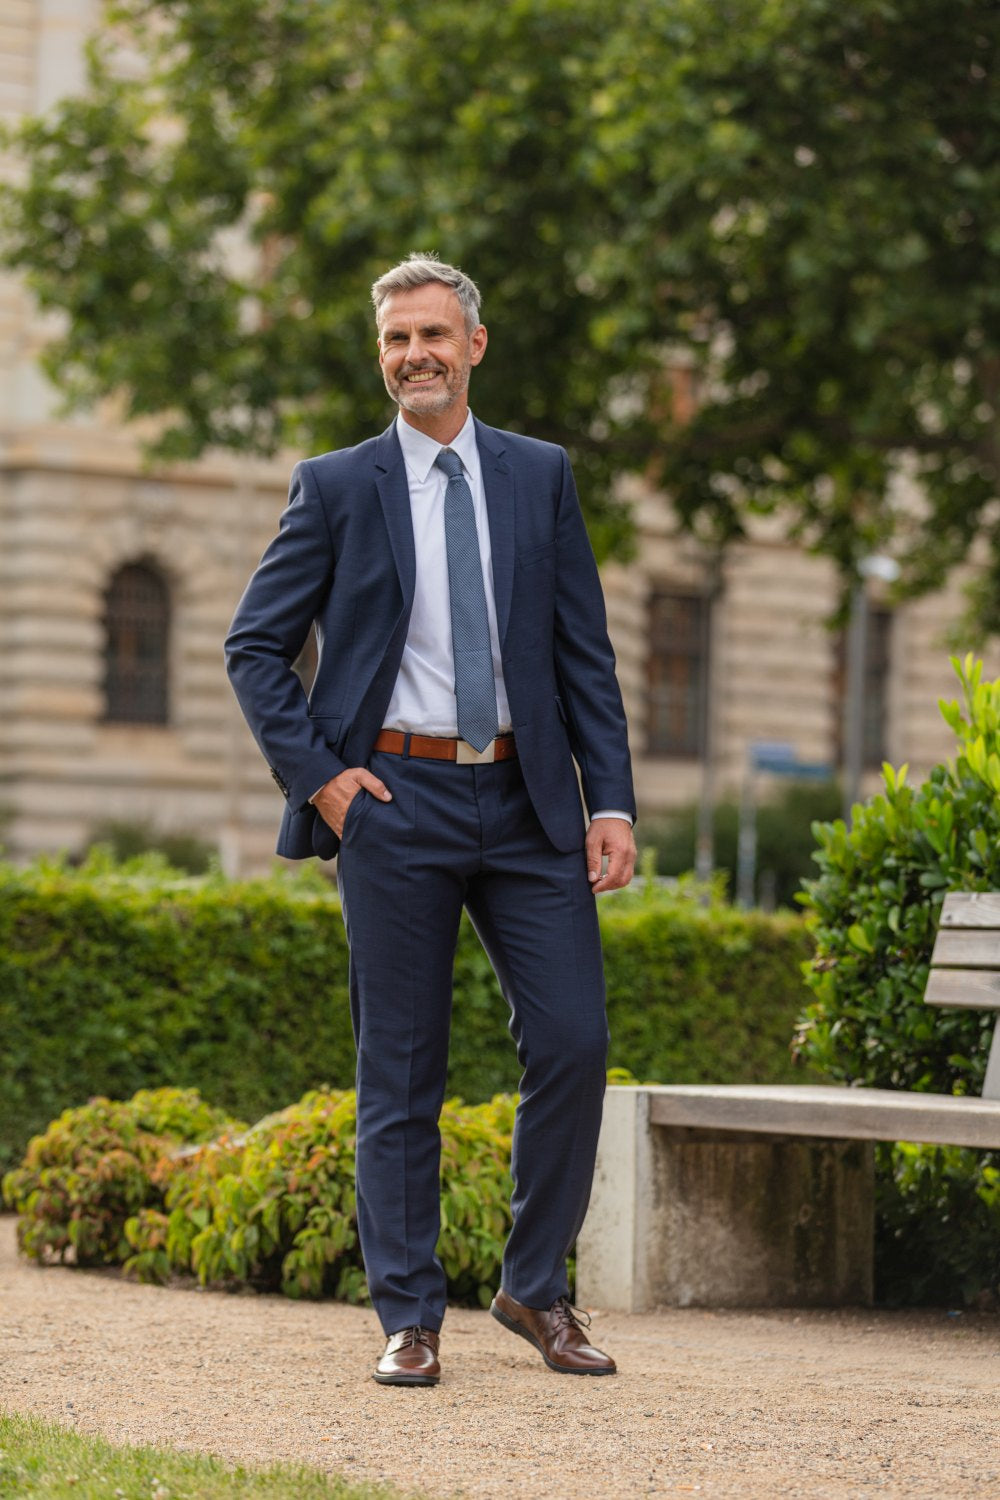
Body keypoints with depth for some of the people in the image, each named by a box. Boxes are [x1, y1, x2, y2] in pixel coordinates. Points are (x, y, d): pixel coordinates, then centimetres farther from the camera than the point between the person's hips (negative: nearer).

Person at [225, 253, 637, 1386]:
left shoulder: (541, 476, 10)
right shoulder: (335, 487, 4)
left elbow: (585, 653, 9)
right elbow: (254, 646, 6)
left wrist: (611, 800, 0)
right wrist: (317, 775, -5)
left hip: (527, 803, 2)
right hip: (395, 802, -2)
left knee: (573, 1042, -5)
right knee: (401, 1070, 1)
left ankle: (536, 1289, 12)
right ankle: (410, 1320, 9)